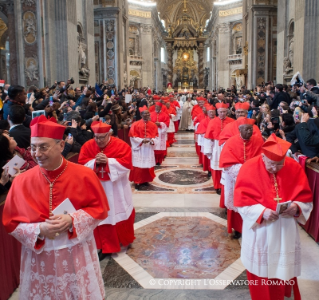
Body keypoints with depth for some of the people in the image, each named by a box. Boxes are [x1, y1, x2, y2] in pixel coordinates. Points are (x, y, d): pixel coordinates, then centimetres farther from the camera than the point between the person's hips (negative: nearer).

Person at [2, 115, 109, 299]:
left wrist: (73, 220, -20)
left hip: (78, 254, 0)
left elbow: (100, 208, -5)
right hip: (40, 258, 1)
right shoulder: (22, 182, -8)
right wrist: (39, 229, -19)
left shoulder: (84, 175, -11)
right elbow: (11, 222, -2)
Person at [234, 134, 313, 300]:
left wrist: (296, 207, -21)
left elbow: (306, 198, 0)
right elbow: (241, 201, -13)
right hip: (259, 230, -2)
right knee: (261, 269, 13)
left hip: (286, 232, 2)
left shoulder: (294, 168, -6)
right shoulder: (249, 168, -14)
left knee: (285, 267, 15)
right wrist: (262, 212, -27)